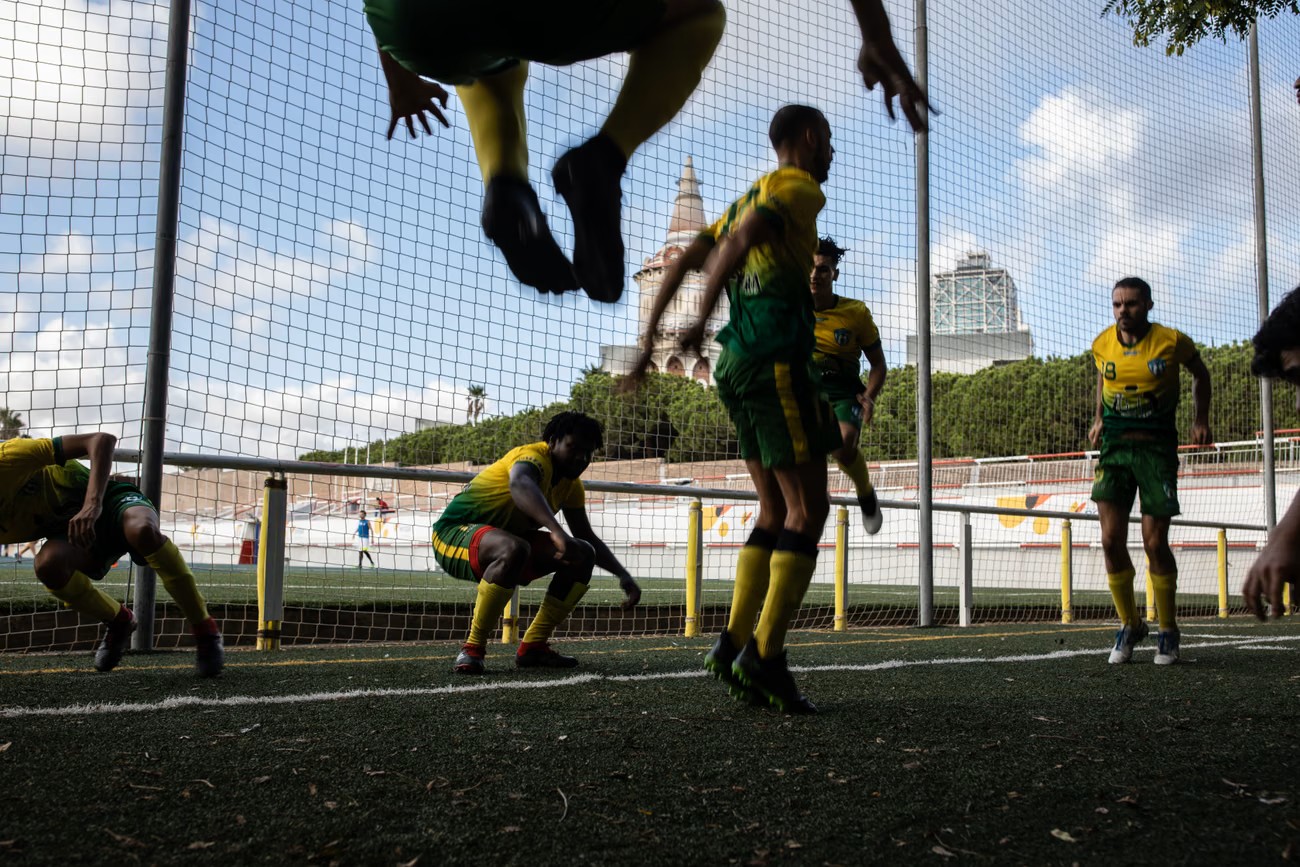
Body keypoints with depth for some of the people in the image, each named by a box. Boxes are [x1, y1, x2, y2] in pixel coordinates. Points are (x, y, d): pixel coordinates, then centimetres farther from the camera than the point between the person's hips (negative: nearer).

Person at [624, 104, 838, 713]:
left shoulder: (751, 196, 26)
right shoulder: (800, 189, 0)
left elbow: (682, 263, 20)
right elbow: (741, 242, -19)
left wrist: (648, 340, 16)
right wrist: (702, 320, -25)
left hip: (738, 366, 9)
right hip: (777, 361, -9)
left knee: (775, 511, 10)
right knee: (807, 508, -7)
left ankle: (733, 644, 4)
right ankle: (765, 656, -12)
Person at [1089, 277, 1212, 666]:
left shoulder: (1172, 342, -7)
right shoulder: (1102, 345, 1)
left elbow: (1200, 374, 12)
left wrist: (1201, 420, 6)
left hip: (1157, 448, -3)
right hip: (1114, 447, 3)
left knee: (1155, 543, -4)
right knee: (1111, 540, -5)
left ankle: (1167, 631, 16)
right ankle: (1130, 626, 14)